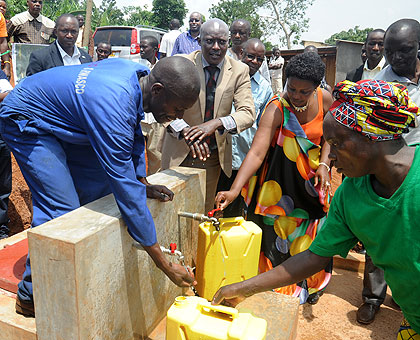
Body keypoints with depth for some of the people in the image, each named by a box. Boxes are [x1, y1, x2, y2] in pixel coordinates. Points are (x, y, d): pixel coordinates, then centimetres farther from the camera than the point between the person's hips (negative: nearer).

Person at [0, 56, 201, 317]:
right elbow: (126, 188, -38)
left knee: (100, 190, 6)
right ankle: (31, 296, 5)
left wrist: (144, 184, -3)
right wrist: (166, 266, -32)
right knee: (61, 210, -16)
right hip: (26, 123, -9)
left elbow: (133, 135, 5)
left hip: (64, 121, 9)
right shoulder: (113, 107, -40)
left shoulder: (141, 75, -14)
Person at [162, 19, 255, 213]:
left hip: (215, 155, 1)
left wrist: (216, 123, -29)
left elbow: (248, 113, -10)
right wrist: (184, 130, -33)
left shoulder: (239, 71, -2)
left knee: (205, 212, 12)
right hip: (180, 152, -1)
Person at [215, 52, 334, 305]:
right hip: (282, 176, -4)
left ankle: (311, 284, 42)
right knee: (280, 233, 2)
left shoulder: (325, 99, -12)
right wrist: (234, 190, -48)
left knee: (312, 230, 16)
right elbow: (256, 152, -36)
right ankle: (283, 290, 28)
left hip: (312, 175, 4)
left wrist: (324, 164, -12)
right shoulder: (277, 109, -26)